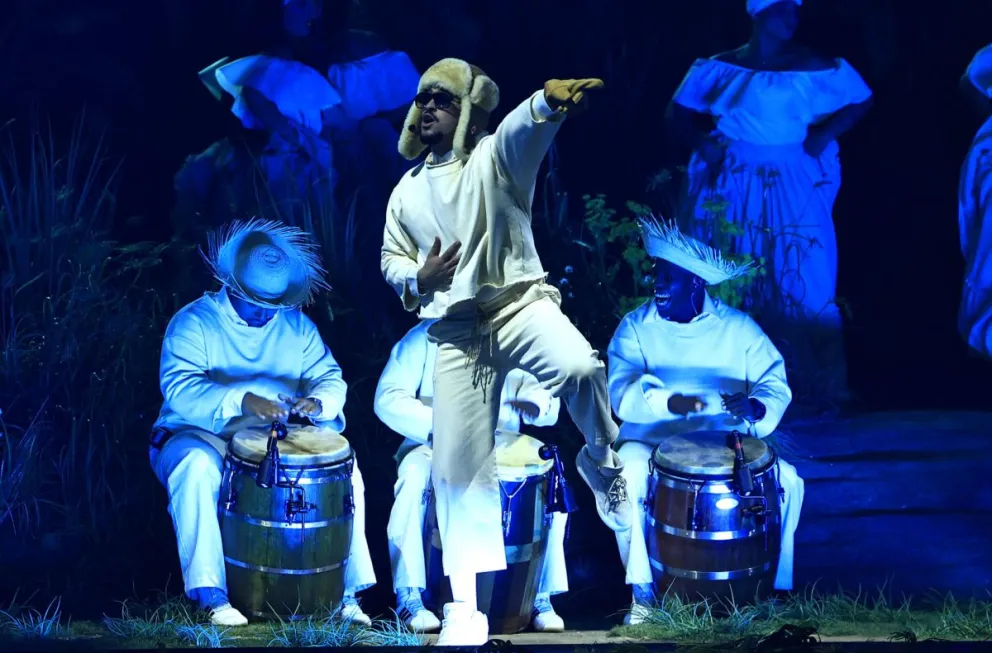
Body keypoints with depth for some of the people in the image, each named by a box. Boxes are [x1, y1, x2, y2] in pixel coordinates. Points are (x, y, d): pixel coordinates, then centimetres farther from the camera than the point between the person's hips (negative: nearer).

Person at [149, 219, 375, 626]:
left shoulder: (297, 326, 3)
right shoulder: (193, 322, -13)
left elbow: (331, 380, -2)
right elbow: (179, 389, -28)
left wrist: (318, 401, -29)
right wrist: (242, 401, -44)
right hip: (200, 436, -4)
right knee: (196, 467, -38)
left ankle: (345, 591, -11)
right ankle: (211, 594, -35)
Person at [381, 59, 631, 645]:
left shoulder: (494, 156, 1)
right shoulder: (407, 192, 16)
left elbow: (523, 128, -22)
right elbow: (391, 259, 25)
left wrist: (551, 100, -48)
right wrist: (417, 279, -1)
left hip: (520, 301, -4)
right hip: (457, 330, 4)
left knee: (580, 366, -35)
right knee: (459, 464, -1)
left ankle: (602, 464, -3)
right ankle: (467, 607, 8)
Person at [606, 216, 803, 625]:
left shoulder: (737, 327, 2)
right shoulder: (636, 327, -2)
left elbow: (776, 383, -6)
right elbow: (622, 394, -16)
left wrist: (756, 406, -30)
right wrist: (669, 402, -35)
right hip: (653, 438, -1)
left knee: (788, 480, -22)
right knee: (627, 477, -34)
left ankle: (772, 587, -4)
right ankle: (643, 590, -17)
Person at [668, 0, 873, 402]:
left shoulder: (815, 69, 1)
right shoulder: (720, 67, 5)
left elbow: (861, 101, 10)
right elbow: (679, 111, 12)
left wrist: (826, 133, -3)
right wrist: (699, 140, -6)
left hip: (793, 185, -1)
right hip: (731, 184, 1)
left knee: (801, 280, -5)